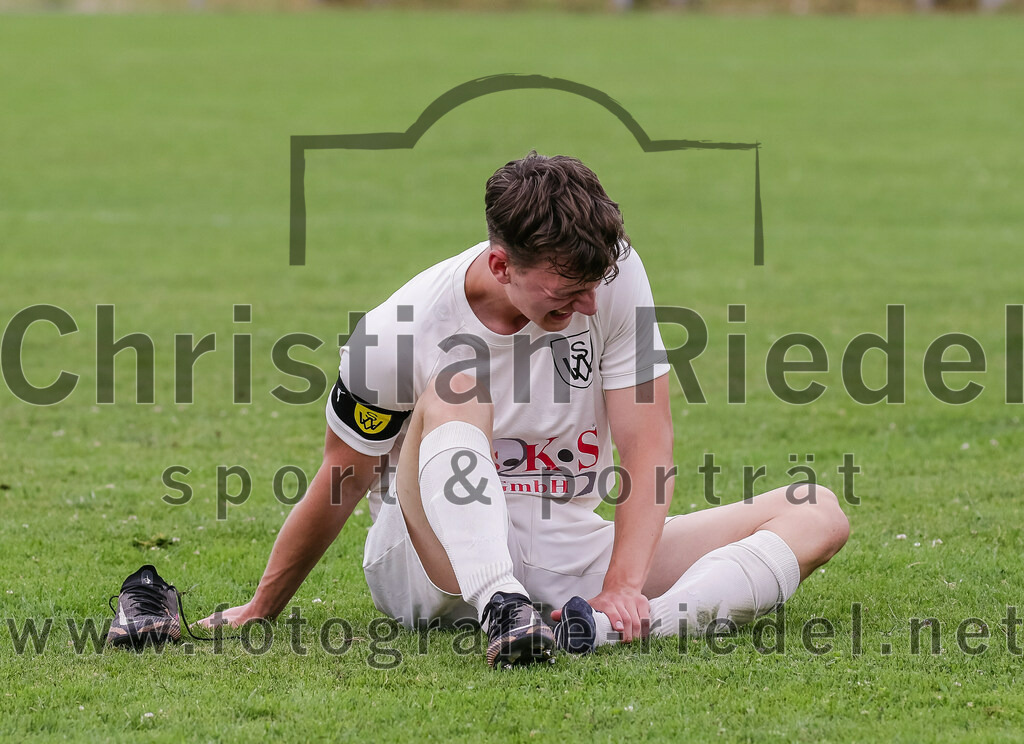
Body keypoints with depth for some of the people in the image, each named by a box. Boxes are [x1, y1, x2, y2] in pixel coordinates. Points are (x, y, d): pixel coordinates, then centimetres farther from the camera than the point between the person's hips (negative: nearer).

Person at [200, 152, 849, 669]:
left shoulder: (615, 275, -11)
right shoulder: (399, 335, -18)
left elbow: (648, 445, -12)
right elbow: (340, 487, -5)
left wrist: (622, 585, -25)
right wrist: (260, 610, 2)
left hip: (568, 553, 4)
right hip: (438, 557, -4)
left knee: (817, 513, -14)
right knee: (453, 393, -32)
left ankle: (628, 625, -43)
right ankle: (502, 611, -53)